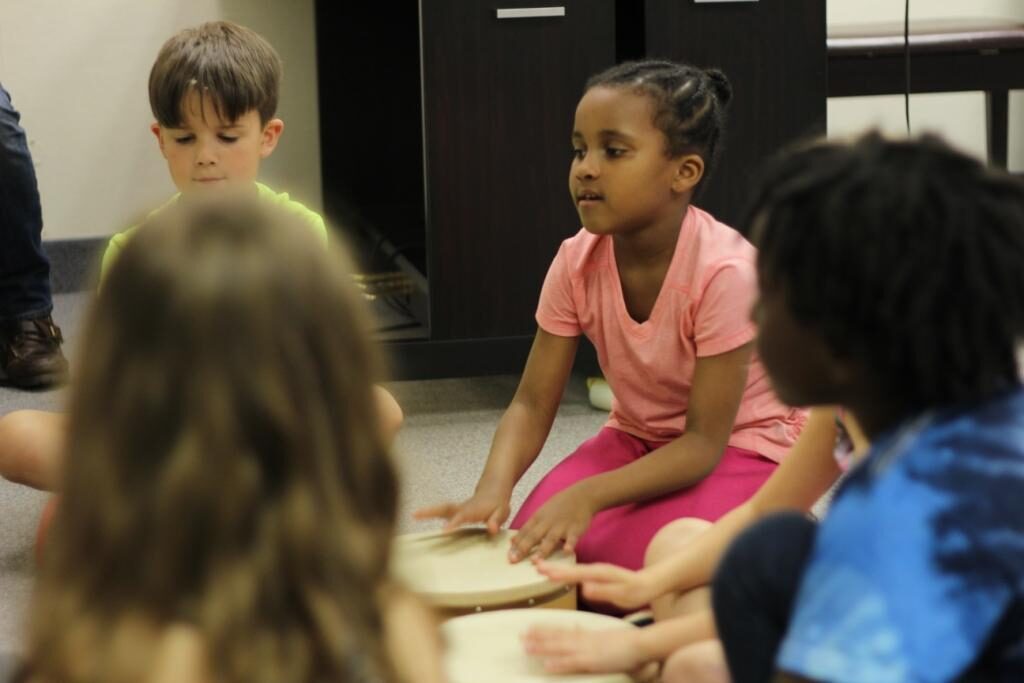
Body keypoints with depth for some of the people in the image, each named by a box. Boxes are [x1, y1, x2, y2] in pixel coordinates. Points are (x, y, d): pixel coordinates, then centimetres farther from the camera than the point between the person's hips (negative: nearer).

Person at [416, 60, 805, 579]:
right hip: (638, 439, 4)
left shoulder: (725, 272, -29)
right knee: (536, 543, -22)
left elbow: (704, 442, -26)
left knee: (634, 557, -29)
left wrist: (588, 495, -39)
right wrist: (493, 489, -32)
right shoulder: (577, 262, -14)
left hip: (739, 446, -4)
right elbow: (532, 405, -10)